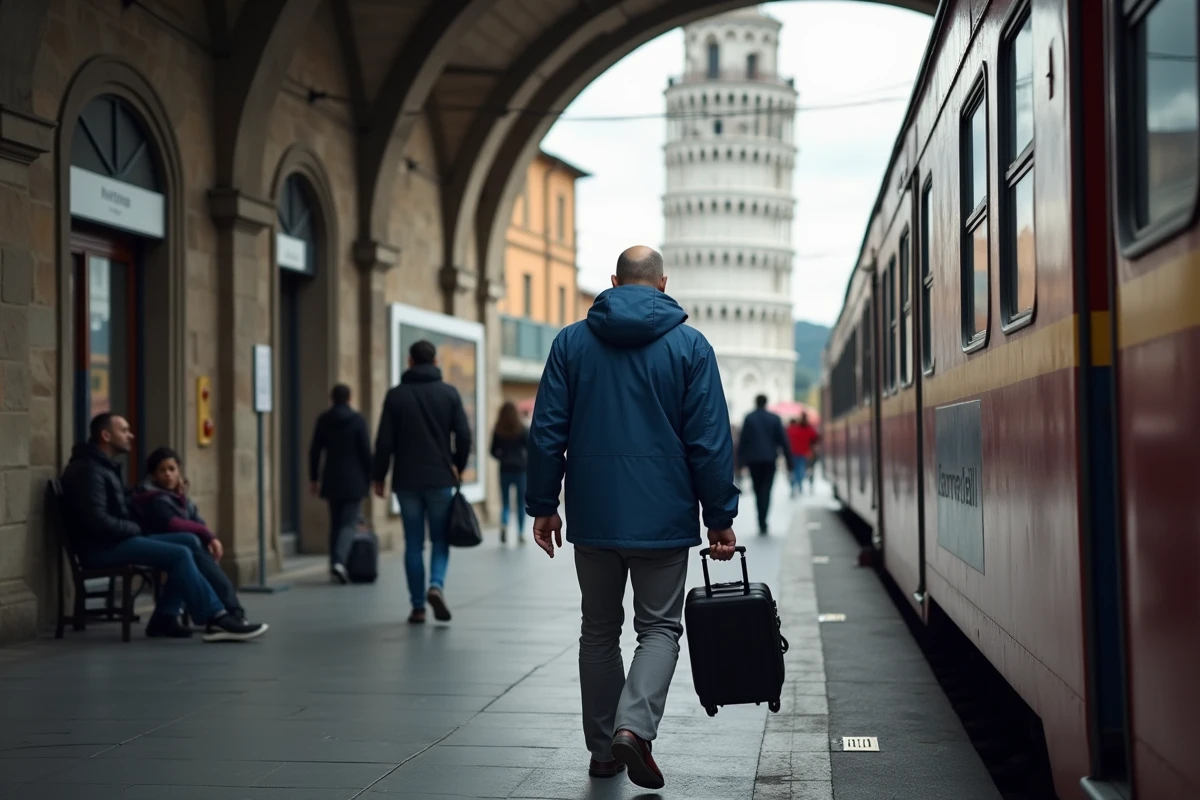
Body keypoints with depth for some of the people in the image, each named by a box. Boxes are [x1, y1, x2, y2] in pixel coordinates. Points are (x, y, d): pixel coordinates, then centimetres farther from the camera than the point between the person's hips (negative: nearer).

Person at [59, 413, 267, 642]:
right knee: (179, 554, -22)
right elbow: (97, 521, -23)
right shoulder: (88, 470, -14)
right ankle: (216, 619, -19)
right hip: (102, 547, -11)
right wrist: (135, 528, -10)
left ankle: (165, 617, -8)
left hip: (118, 539, 11)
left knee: (190, 541, -1)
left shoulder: (106, 466, 21)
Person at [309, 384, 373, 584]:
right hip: (354, 480, -3)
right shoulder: (357, 420, -6)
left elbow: (314, 451, 5)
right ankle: (339, 561, -21)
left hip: (331, 480, 3)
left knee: (335, 522, 13)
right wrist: (371, 477, 2)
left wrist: (313, 478, 12)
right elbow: (366, 451, -7)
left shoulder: (323, 420, 3)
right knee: (349, 523, -3)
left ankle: (335, 563, 11)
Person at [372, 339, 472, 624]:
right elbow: (464, 436, -2)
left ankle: (418, 607, 6)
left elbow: (385, 441, -3)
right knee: (440, 540, 9)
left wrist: (378, 476, 7)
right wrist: (458, 467, 14)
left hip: (406, 481, 0)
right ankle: (436, 585, -16)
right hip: (440, 480, 0)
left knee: (413, 543, 7)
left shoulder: (396, 395, -1)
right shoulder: (449, 393, 0)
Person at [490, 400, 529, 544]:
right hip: (520, 469, -1)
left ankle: (504, 524, -16)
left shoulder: (497, 431, -3)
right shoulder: (522, 430, -6)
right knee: (521, 503, 9)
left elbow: (493, 452, 3)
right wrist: (528, 464, 8)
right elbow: (530, 449, -8)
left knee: (505, 502, 10)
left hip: (505, 470, 1)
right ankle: (520, 533, 10)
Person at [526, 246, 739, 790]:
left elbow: (547, 432, 1)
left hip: (593, 517, 2)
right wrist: (720, 517, 1)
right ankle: (634, 727, -14)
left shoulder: (571, 342, 3)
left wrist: (542, 505, 9)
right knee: (659, 628, 8)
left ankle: (603, 750, 18)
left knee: (600, 631, 15)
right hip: (662, 516, -2)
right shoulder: (690, 345, -2)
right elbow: (710, 440, -5)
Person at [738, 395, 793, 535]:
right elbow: (783, 440, 1)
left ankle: (762, 523, 13)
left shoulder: (749, 418, -2)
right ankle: (762, 521, -19)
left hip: (753, 460, 0)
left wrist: (741, 459, 0)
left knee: (758, 491, 11)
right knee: (766, 491, -3)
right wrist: (788, 460, 6)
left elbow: (743, 440, -5)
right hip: (769, 459, 0)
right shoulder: (775, 418, 1)